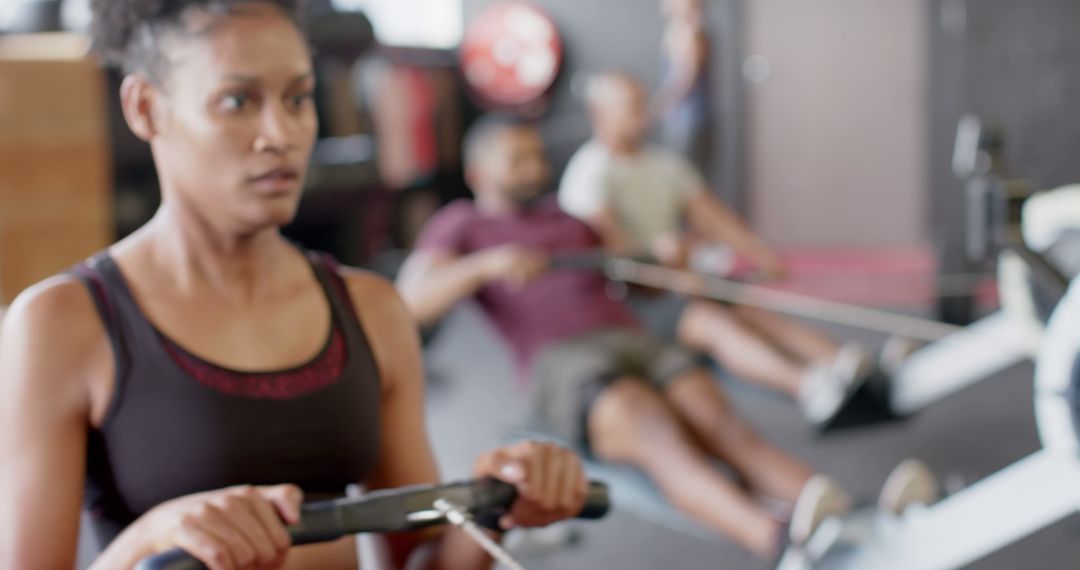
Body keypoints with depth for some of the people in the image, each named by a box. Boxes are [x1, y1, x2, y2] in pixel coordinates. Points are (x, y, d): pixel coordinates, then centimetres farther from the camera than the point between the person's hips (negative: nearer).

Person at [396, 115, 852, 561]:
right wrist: (485, 264, -20)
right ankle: (784, 543, -57)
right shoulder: (461, 223, 16)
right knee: (662, 443, -34)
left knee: (728, 430, -25)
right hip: (559, 363, -5)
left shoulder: (566, 216, 32)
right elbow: (409, 301, -2)